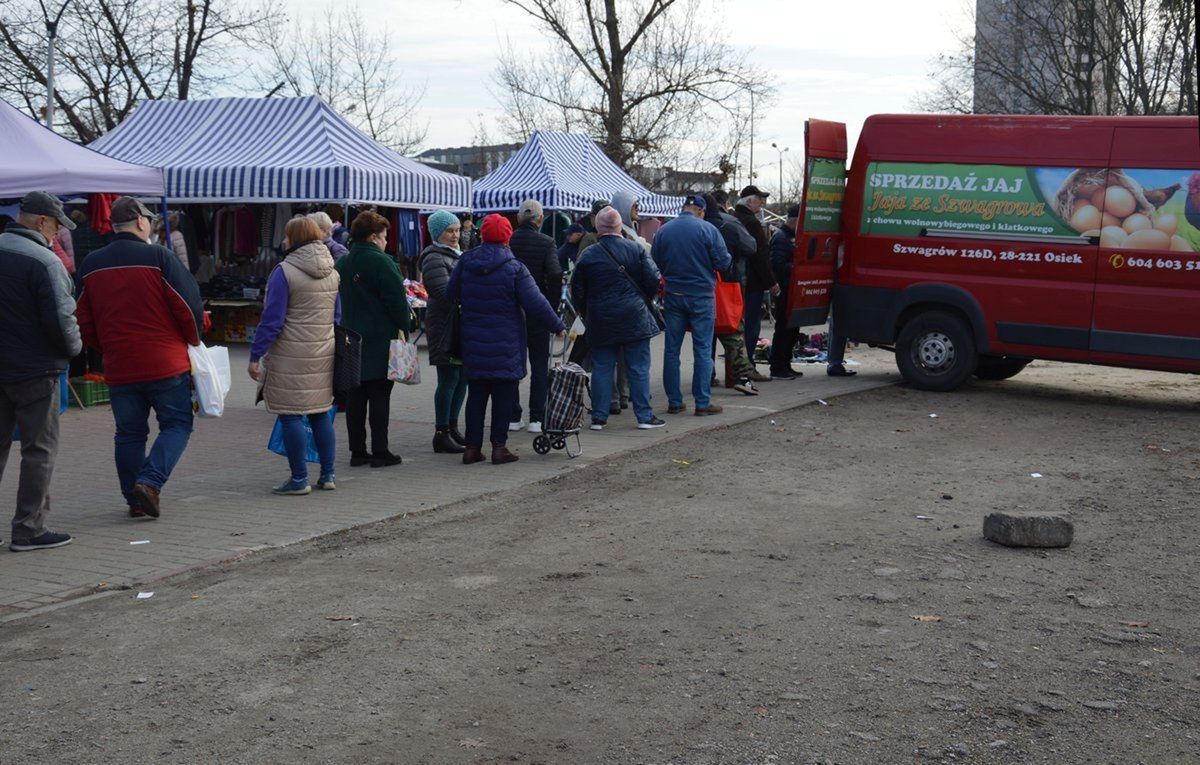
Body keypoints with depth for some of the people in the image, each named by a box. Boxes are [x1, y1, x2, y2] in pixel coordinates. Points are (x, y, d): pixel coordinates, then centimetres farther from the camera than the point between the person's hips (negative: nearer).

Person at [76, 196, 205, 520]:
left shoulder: (92, 265, 6)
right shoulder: (158, 256, -9)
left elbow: (84, 323, 10)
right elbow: (189, 304, -10)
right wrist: (193, 340, 7)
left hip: (118, 368, 4)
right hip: (165, 363, -4)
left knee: (129, 433, 14)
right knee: (176, 424, 7)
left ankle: (134, 499, 15)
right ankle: (149, 481, -10)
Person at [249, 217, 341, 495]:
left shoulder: (284, 272, -12)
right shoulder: (332, 272, 9)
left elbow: (272, 320, -14)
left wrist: (255, 356, -9)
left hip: (291, 356, -7)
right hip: (323, 355, 7)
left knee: (291, 416, 0)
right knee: (320, 414, 14)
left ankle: (299, 479, 1)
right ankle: (327, 475, 17)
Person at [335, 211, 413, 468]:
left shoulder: (342, 263, 11)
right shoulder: (382, 262, -13)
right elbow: (397, 300, -14)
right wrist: (405, 325, -2)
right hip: (380, 340, -7)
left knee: (355, 396, 9)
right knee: (380, 396, -2)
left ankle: (357, 451, 12)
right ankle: (380, 452, 0)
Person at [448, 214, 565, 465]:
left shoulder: (466, 262, 0)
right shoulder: (514, 268, -10)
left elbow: (451, 294, 9)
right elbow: (536, 304, -12)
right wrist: (558, 326, -1)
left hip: (473, 341, 4)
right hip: (505, 345, -4)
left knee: (476, 394, 11)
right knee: (503, 395, 5)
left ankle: (472, 446, 12)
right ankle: (499, 446, 5)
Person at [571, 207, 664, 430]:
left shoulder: (587, 255, -2)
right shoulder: (636, 250, -4)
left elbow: (577, 291, 2)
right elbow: (653, 281, -3)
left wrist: (588, 314, 17)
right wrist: (644, 301, 15)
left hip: (600, 322, 1)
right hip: (634, 319, -1)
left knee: (601, 368, 8)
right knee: (639, 368, 5)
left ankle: (599, 417, 8)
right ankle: (644, 415, 6)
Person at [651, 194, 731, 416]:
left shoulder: (663, 231, 1)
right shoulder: (708, 230, -9)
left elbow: (655, 264, 7)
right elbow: (723, 262, -8)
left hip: (673, 296, 3)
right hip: (701, 296, -3)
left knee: (672, 349, 9)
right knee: (703, 350, 2)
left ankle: (674, 402, 11)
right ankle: (703, 402, 1)